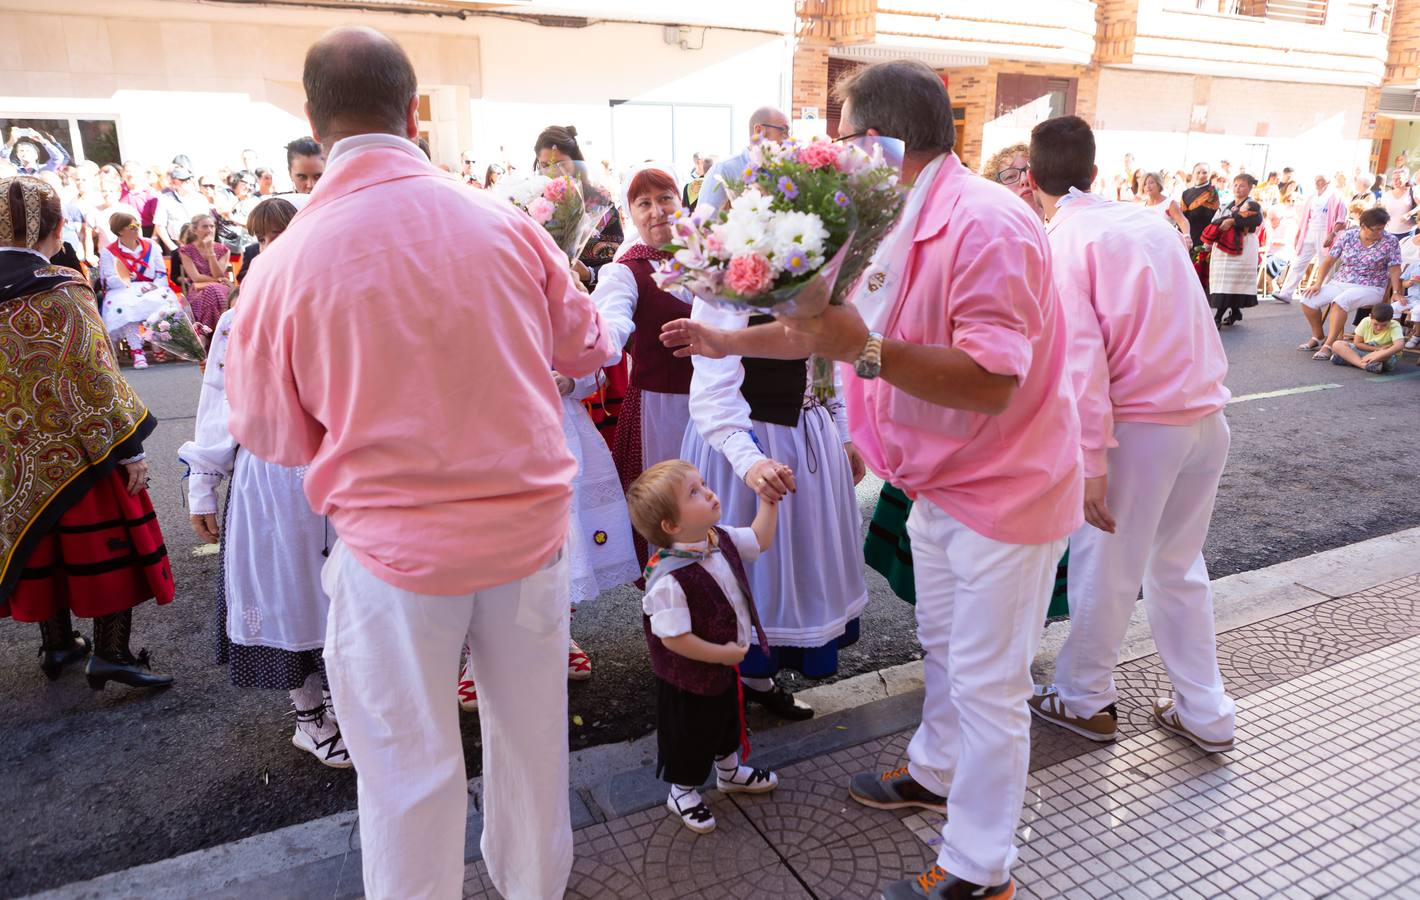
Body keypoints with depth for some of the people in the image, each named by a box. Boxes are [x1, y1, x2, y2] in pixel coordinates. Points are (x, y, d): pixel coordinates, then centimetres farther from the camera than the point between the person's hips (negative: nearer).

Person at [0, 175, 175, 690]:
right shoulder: (62, 292, -17)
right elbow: (93, 378, -18)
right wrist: (129, 448, -13)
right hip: (76, 449, -6)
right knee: (103, 546, 4)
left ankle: (56, 644, 30)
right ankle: (111, 652, 6)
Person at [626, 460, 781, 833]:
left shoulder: (720, 539, -12)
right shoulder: (670, 579, -37)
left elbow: (759, 539, 6)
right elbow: (674, 638, -33)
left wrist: (768, 500, -4)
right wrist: (724, 653, -24)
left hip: (725, 664, 8)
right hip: (689, 679, -8)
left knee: (728, 718, 31)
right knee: (690, 732, 17)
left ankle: (729, 771, 58)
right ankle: (682, 791, 44)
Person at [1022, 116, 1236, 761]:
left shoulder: (1060, 243, -9)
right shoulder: (1143, 221, 13)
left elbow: (1081, 358, -18)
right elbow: (1187, 320, 17)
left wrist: (1090, 462, -17)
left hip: (1139, 424, -7)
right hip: (1207, 416, 7)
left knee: (1104, 567, 10)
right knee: (1179, 566, 20)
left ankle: (1083, 700, 28)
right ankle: (1204, 714, 29)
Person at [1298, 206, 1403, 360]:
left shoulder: (1390, 241, -3)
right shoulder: (1347, 236, 2)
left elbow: (1394, 269, -3)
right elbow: (1329, 261, 4)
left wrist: (1396, 292, -11)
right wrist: (1318, 284, -5)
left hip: (1370, 289, -4)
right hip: (1339, 284, 4)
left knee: (1340, 301, -35)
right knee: (1308, 300, -16)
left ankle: (1328, 345, -32)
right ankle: (1318, 336, 9)